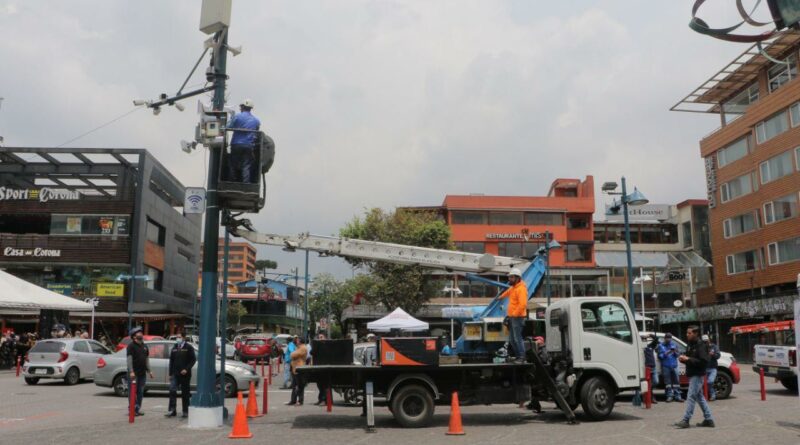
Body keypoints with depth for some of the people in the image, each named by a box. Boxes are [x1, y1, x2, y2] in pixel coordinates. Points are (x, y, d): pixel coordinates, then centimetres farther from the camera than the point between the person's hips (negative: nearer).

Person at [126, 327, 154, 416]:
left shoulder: (145, 346, 15)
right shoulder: (131, 346, -5)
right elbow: (129, 359, -13)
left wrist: (149, 371, 13)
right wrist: (131, 371, -22)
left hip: (142, 373, 6)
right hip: (134, 373, -6)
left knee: (140, 392, 8)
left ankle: (138, 409, 15)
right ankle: (132, 409, 2)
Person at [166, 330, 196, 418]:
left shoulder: (189, 348, -2)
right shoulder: (175, 348, 11)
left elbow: (193, 359, -6)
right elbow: (171, 361, 13)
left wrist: (186, 369, -16)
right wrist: (170, 373, 8)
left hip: (185, 374, -4)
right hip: (175, 374, 4)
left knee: (185, 393, 3)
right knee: (172, 391, -7)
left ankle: (185, 411, 10)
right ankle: (172, 410, -2)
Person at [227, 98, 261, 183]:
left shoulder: (237, 117, 0)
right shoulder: (256, 120, 10)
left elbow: (228, 128, 1)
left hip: (236, 145, -2)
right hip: (249, 147, 2)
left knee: (233, 166, 6)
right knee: (247, 167, -1)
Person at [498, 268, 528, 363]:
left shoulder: (521, 288, -16)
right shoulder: (513, 287, 15)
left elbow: (523, 304, -25)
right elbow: (508, 292, 40)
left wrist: (514, 314, -22)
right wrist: (500, 297, 53)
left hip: (517, 317, -10)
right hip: (512, 317, 10)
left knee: (517, 338, -10)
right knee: (512, 339, 12)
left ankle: (522, 357, -5)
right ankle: (517, 355, 18)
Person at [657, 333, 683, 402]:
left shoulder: (674, 345, 13)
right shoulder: (661, 346, 6)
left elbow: (677, 355, 10)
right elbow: (660, 356, 0)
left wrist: (675, 352, -11)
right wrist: (666, 353, -15)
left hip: (674, 366, 2)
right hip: (665, 366, -2)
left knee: (676, 380, 0)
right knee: (668, 381, -1)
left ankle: (677, 396, 4)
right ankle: (669, 396, 3)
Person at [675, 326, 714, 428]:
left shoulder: (701, 345, -14)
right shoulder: (690, 344, 14)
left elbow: (703, 361, -21)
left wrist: (688, 359, -23)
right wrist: (683, 359, 2)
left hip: (697, 375, -10)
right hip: (692, 375, 10)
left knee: (691, 397, -10)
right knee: (700, 397, 14)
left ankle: (685, 420, -9)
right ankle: (708, 420, 21)